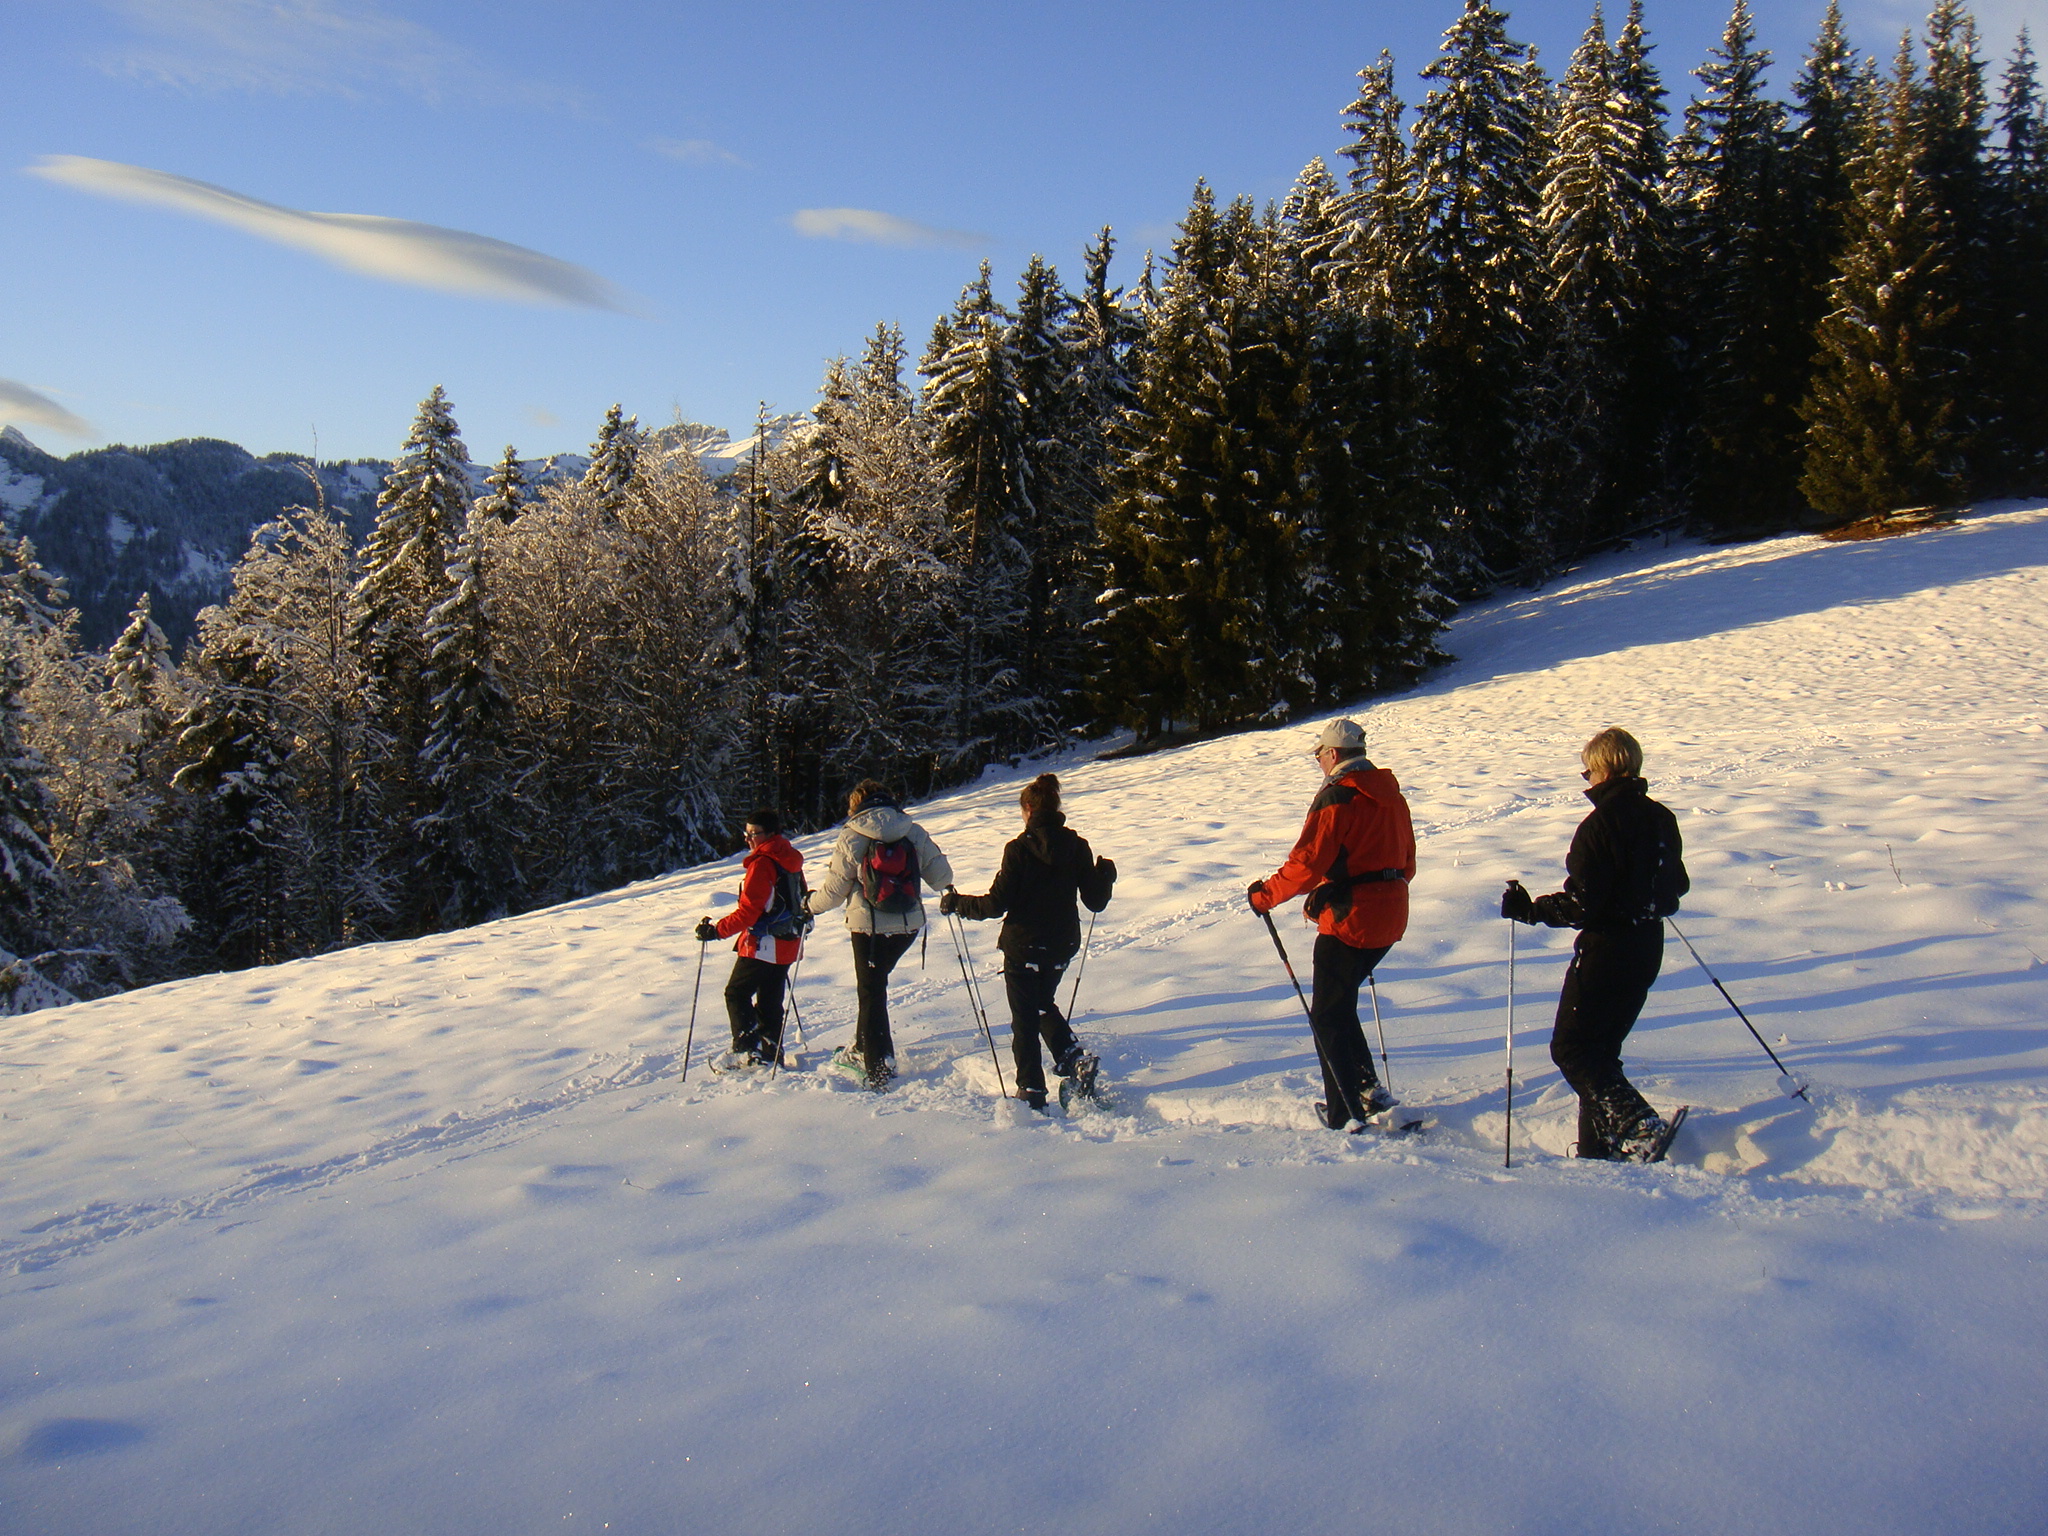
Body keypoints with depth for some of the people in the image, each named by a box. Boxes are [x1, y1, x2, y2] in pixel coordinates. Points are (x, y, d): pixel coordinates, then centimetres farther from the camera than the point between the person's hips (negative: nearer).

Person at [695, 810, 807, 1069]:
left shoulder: (762, 864, -17)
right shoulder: (790, 859, 9)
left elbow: (748, 912, -21)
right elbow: (799, 901, 18)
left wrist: (716, 931, -18)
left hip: (763, 945, -8)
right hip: (788, 945, 8)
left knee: (737, 993, 4)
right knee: (769, 999, 15)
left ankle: (748, 1050, -3)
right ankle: (772, 1051, 17)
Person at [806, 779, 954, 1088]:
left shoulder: (852, 837, -8)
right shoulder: (913, 832, 0)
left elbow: (835, 889, -5)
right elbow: (941, 875, 2)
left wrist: (811, 906, 15)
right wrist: (947, 889, 25)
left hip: (870, 926, -4)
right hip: (908, 925, 4)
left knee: (871, 993, 8)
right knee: (874, 983, 25)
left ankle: (879, 1069, 8)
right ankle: (863, 1049, 35)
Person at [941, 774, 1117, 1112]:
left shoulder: (1019, 849, -16)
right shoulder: (1077, 846, -4)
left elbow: (997, 903, -16)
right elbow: (1095, 901, 0)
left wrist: (957, 903, -1)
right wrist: (1106, 875, 20)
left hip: (1023, 946, -5)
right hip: (1062, 945, 5)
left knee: (1025, 1019, 8)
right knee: (1045, 1004, 27)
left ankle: (1032, 1090, 9)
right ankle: (1074, 1058, 9)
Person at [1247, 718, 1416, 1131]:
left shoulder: (1336, 797, -14)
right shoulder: (1392, 795, 11)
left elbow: (1307, 864, -18)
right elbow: (1406, 864, 18)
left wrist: (1264, 895, -3)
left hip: (1349, 920, -8)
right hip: (1391, 919, 8)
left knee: (1328, 1016, 2)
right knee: (1342, 1002, 24)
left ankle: (1346, 1116, 1)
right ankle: (1368, 1088, 21)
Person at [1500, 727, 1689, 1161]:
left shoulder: (1601, 824, -18)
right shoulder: (1661, 819, 6)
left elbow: (1581, 903, -22)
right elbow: (1677, 887, 15)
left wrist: (1530, 909, -11)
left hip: (1605, 950, -8)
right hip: (1647, 949, 9)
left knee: (1571, 1048, 0)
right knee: (1601, 1048, 17)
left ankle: (1640, 1128, -12)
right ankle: (1598, 1146, 19)